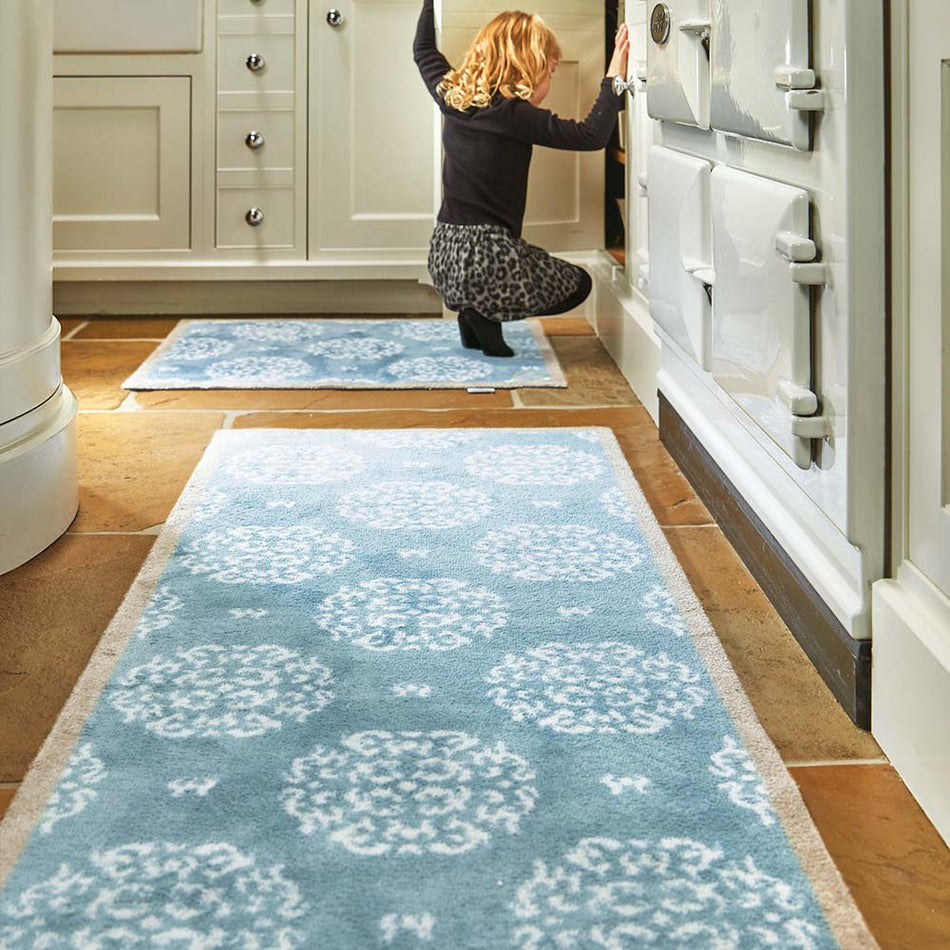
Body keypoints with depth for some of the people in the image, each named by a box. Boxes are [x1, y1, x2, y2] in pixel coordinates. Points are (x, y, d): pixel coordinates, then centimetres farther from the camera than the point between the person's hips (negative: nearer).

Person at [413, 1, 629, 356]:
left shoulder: (453, 97, 6)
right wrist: (613, 79, -8)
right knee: (577, 284, 16)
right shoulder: (513, 114, -14)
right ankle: (488, 314, -4)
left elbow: (424, 50, 26)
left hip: (443, 257, 8)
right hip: (486, 259, -8)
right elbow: (591, 135, -18)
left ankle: (474, 313, 13)